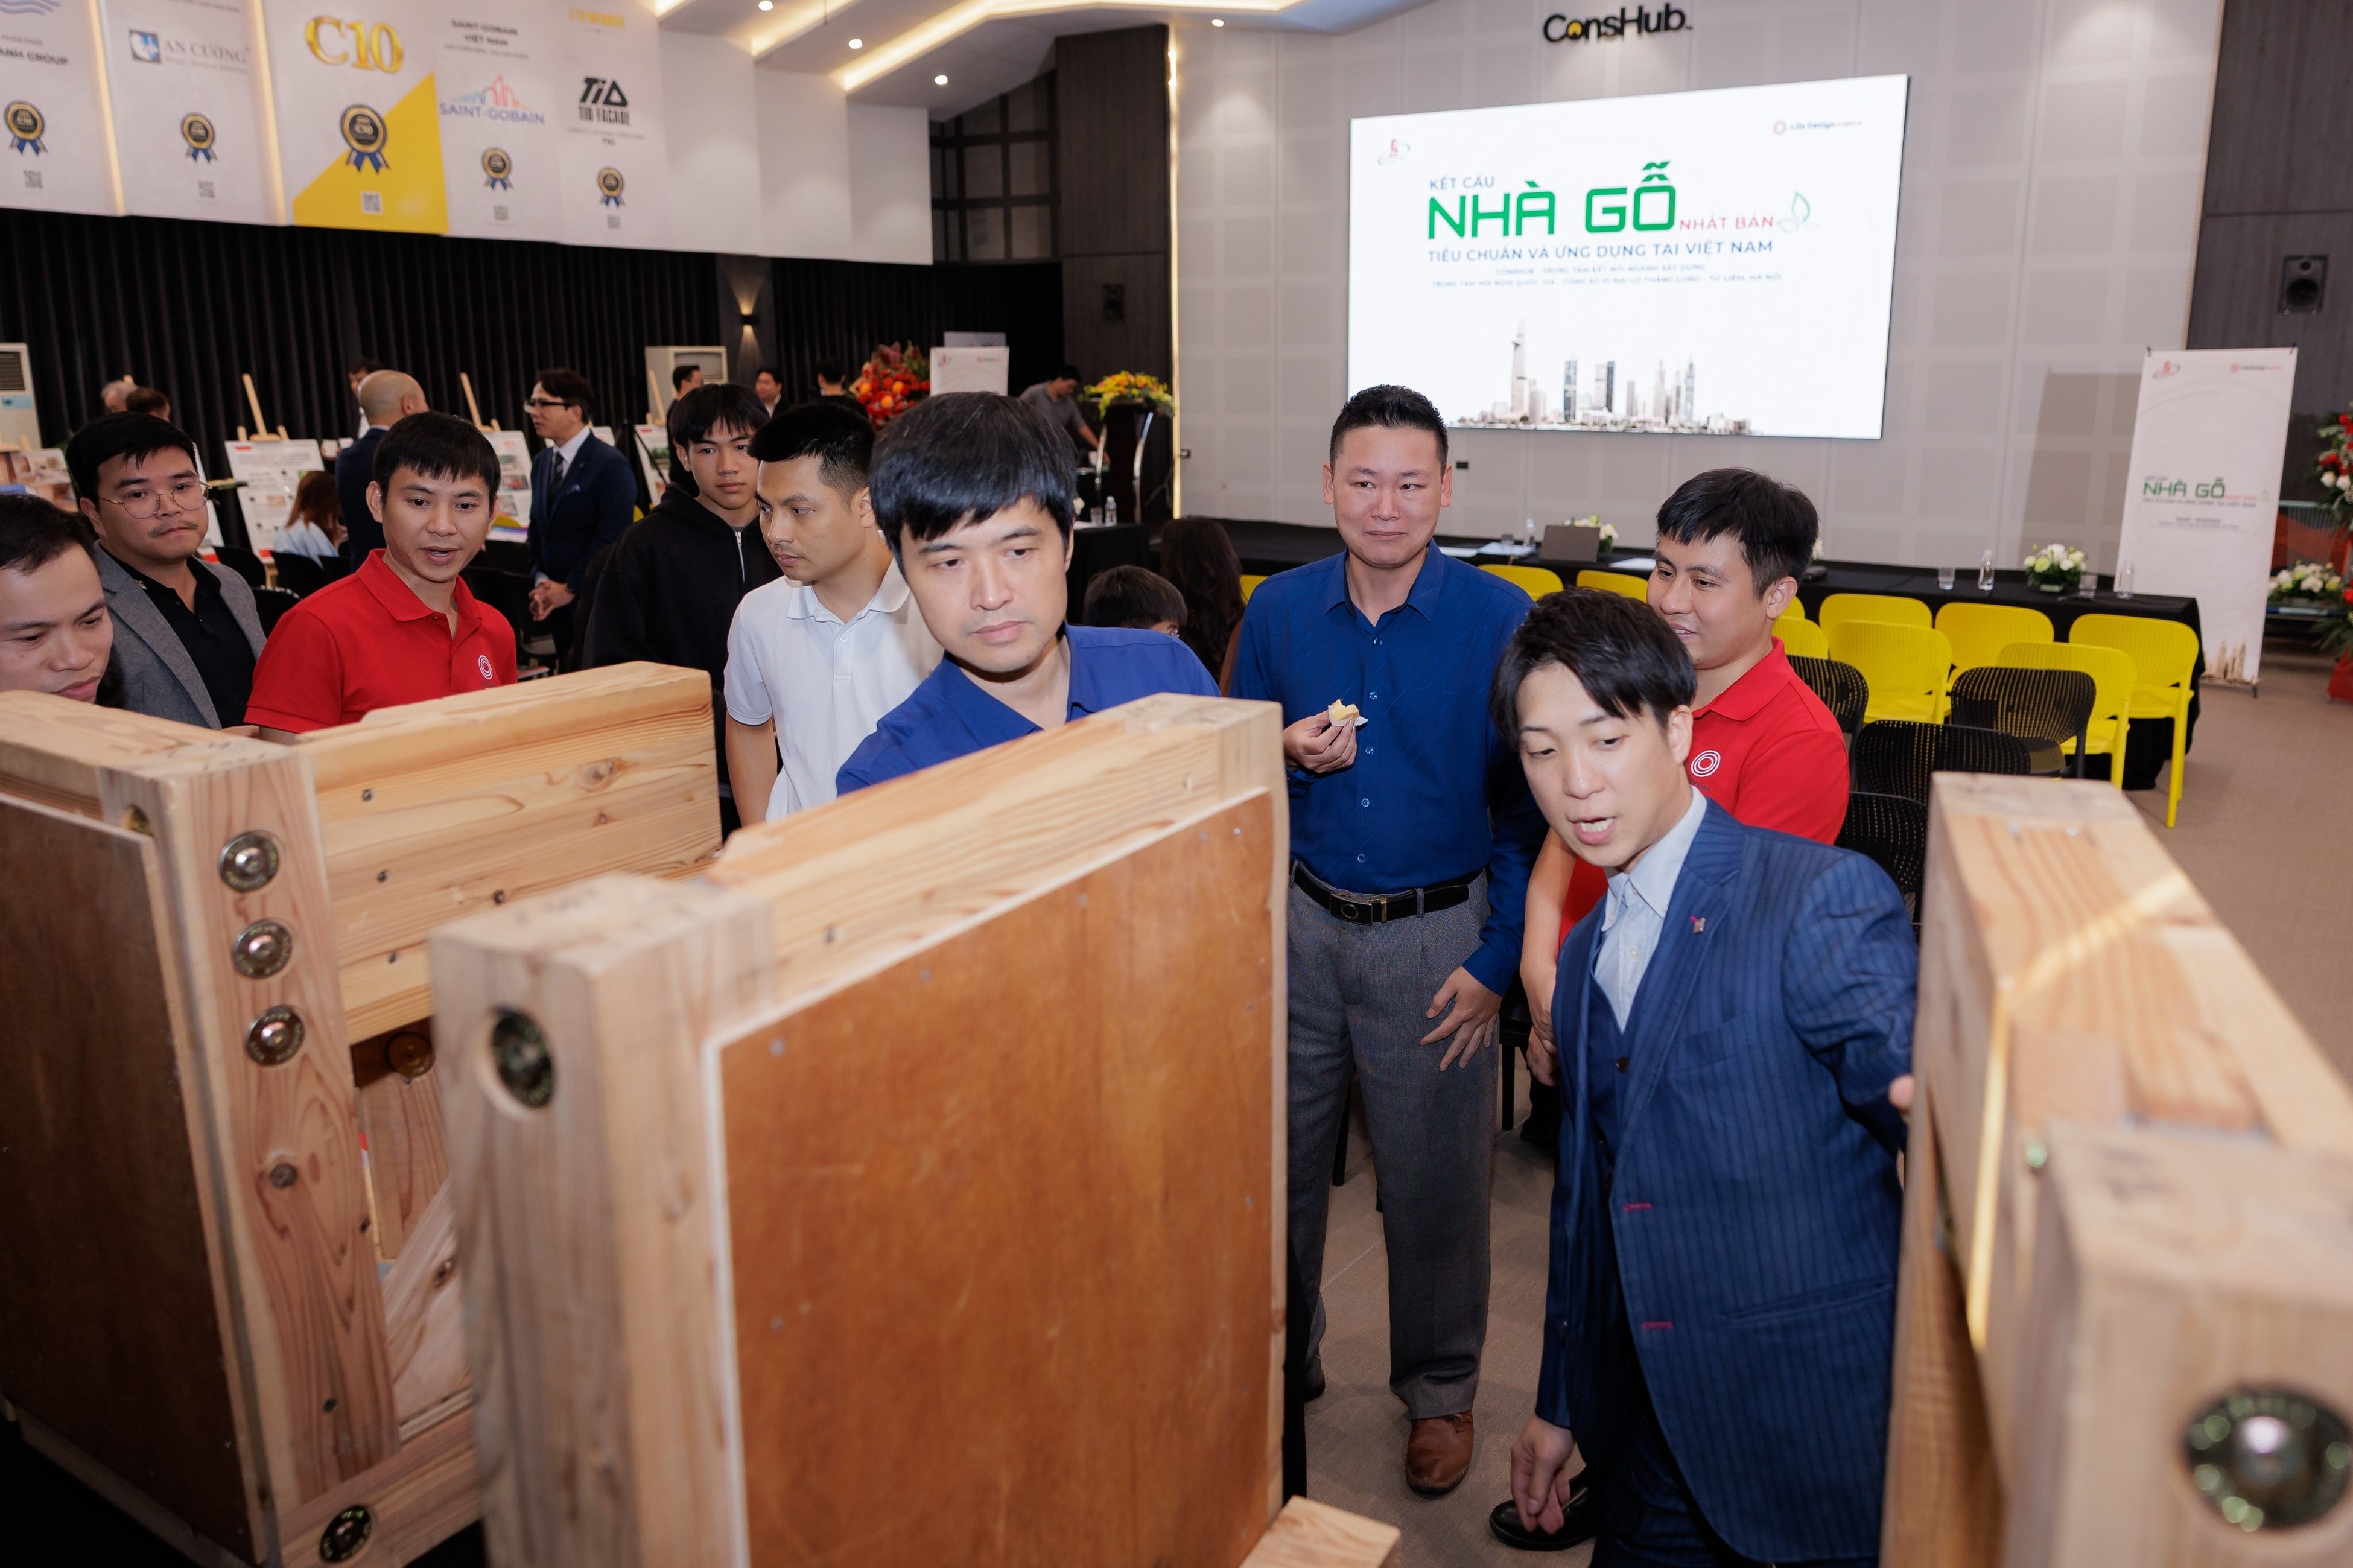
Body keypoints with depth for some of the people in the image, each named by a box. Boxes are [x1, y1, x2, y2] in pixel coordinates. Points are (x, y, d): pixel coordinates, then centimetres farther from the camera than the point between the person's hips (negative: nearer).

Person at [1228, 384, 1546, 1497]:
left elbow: (1530, 807, -5)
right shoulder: (1278, 611, 0)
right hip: (1300, 919, 3)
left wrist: (1496, 960, -10)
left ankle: (1439, 1388, 33)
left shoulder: (1500, 621, -9)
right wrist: (1286, 753, -14)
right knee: (1278, 1155, 14)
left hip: (1436, 933, -2)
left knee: (1435, 1177, 9)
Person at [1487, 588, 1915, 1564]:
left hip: (1815, 1437, -6)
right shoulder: (1585, 956, 8)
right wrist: (1562, 1405, 19)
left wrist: (1926, 1095, -54)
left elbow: (1902, 1059, -31)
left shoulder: (1824, 897, -14)